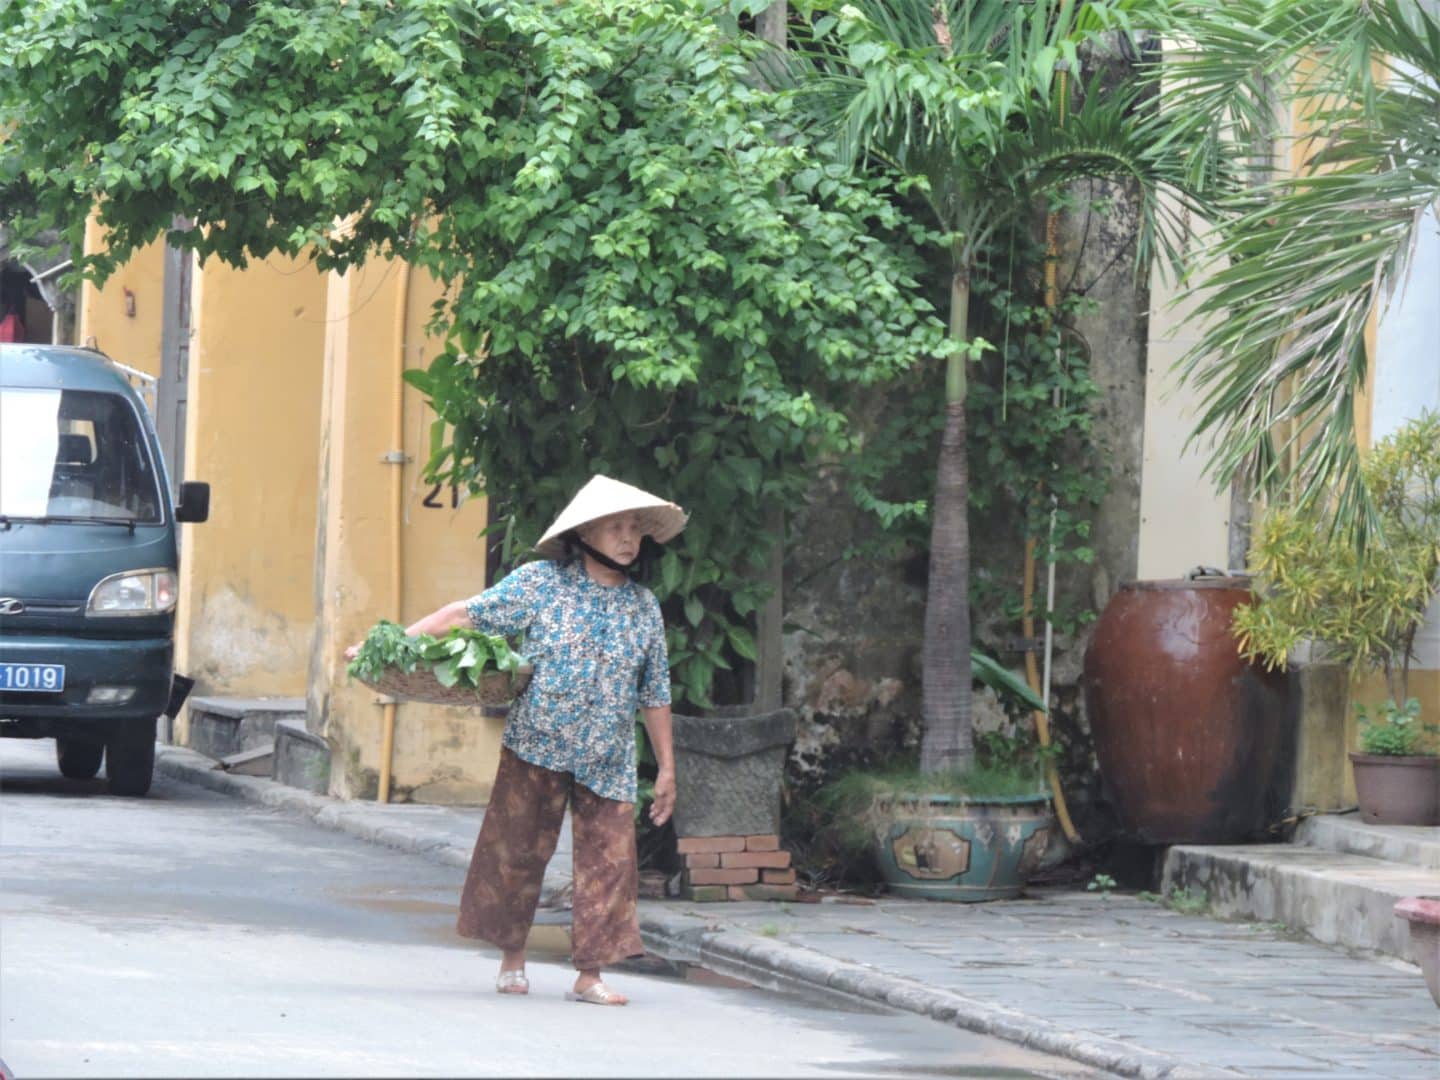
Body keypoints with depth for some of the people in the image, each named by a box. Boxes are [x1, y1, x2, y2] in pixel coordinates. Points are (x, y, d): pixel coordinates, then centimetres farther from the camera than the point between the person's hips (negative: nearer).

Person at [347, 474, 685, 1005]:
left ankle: (589, 973, 2)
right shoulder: (539, 583, -3)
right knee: (518, 849, 3)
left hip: (608, 762, 2)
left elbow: (655, 695, 12)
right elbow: (468, 613, -2)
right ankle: (511, 956, 19)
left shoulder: (644, 607, 7)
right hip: (537, 748, -2)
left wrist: (666, 768, 12)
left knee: (608, 859, -4)